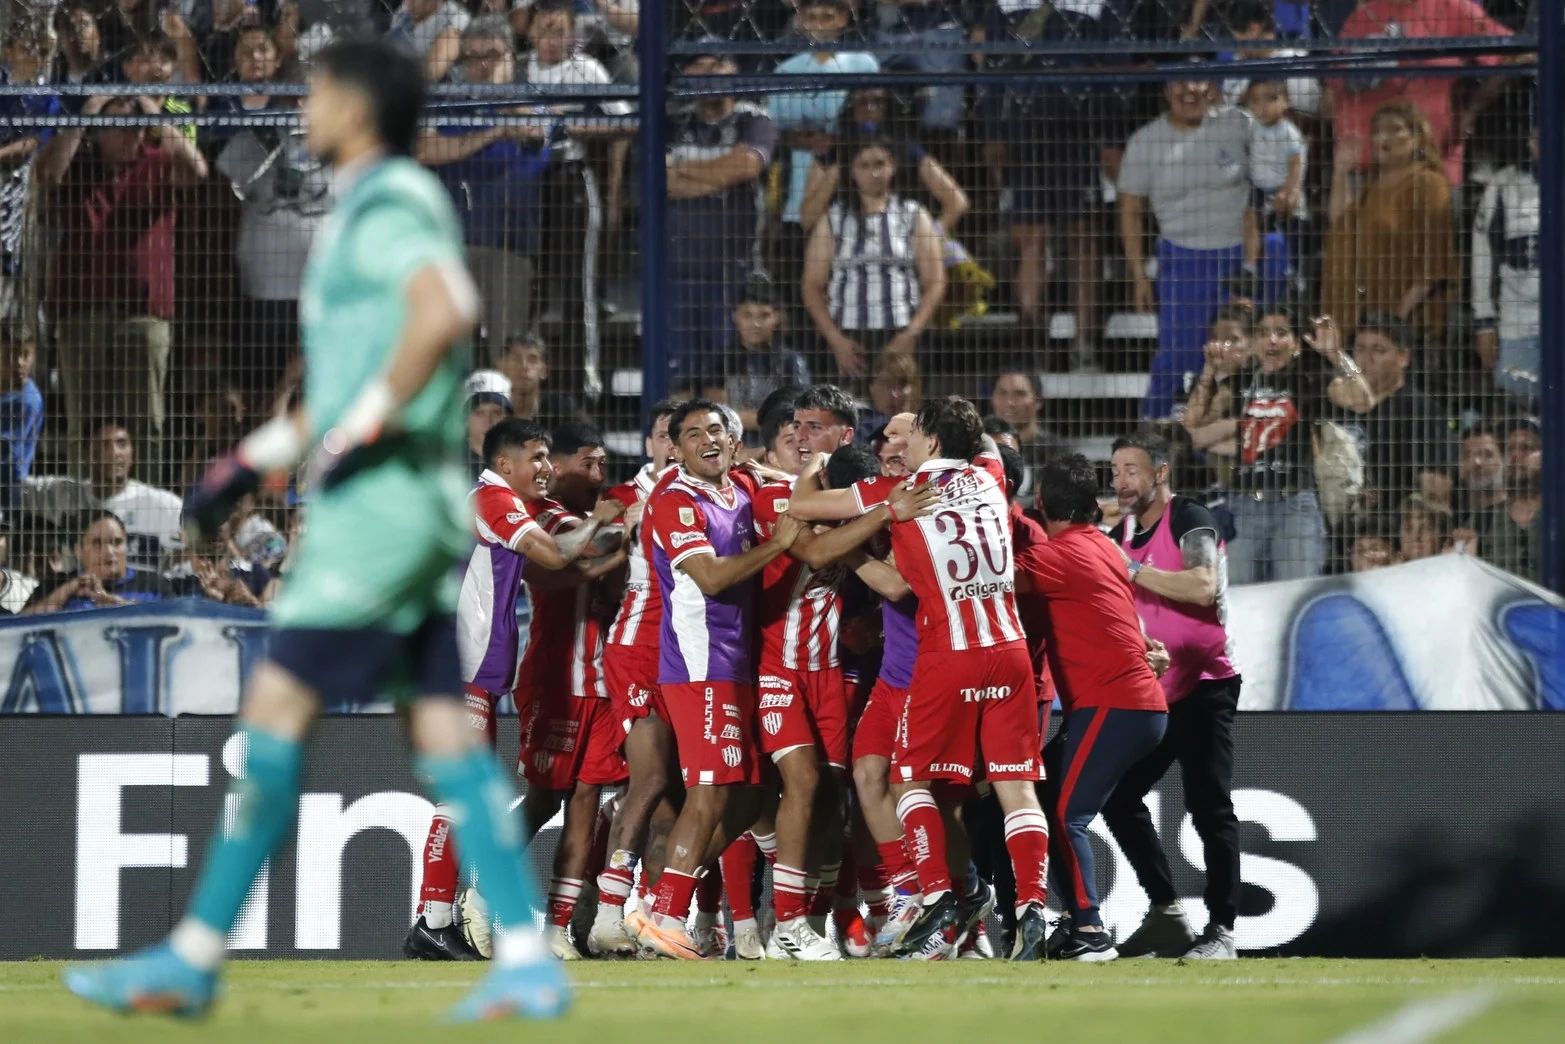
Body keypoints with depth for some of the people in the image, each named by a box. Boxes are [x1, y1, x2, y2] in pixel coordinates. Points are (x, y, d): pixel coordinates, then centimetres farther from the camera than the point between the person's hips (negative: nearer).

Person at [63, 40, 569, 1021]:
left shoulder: (392, 204, -10)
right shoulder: (372, 211, 21)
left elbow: (445, 313, -29)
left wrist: (363, 429, -22)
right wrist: (255, 460, 24)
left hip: (384, 498, -10)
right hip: (399, 507, 10)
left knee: (277, 706, -7)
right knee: (445, 736, 3)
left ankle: (196, 954, -5)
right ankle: (527, 962, -3)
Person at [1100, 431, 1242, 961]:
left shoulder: (1189, 520, -11)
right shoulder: (1122, 534, 12)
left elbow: (1203, 587, -27)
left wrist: (1133, 570, -22)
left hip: (1203, 684, -8)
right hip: (1154, 688, 9)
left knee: (1209, 807, -9)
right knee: (1117, 796, 7)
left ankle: (1221, 929, -8)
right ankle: (1165, 912, 15)